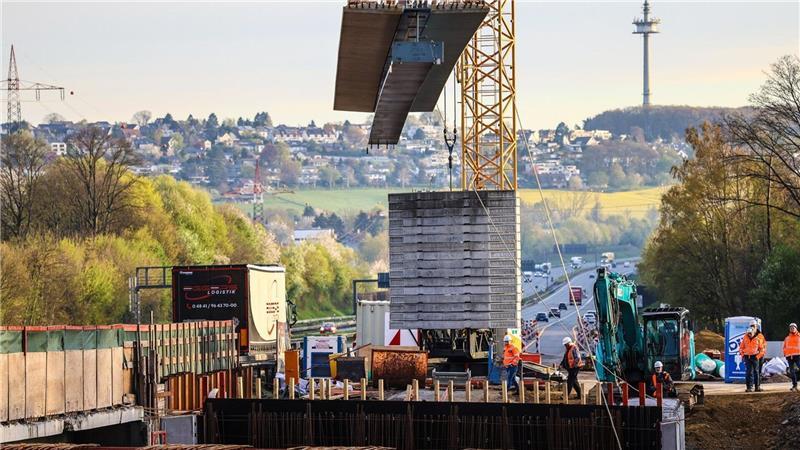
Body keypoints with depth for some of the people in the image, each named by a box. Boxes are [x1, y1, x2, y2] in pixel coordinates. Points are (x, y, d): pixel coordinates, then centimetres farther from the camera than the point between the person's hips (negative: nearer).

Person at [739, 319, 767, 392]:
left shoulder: (760, 336, 1)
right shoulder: (746, 337, 9)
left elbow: (763, 348, -2)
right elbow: (741, 347, 14)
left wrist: (758, 356, -12)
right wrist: (742, 355, 1)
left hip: (756, 357, -1)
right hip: (747, 357, 2)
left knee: (757, 372, 5)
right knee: (749, 372, -2)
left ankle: (757, 387, 11)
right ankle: (749, 387, -2)